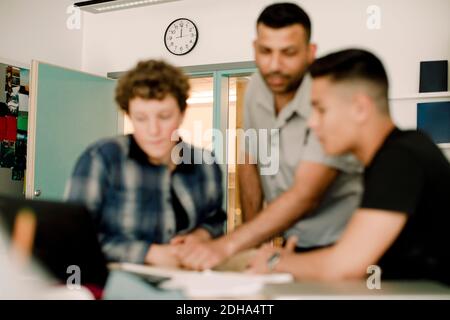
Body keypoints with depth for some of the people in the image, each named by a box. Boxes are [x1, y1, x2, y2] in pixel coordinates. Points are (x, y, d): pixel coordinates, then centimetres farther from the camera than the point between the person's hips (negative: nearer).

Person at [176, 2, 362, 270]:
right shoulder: (258, 88, -2)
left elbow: (305, 196, -27)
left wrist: (226, 246, -33)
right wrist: (253, 241, 5)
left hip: (334, 247, -4)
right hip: (285, 243, 5)